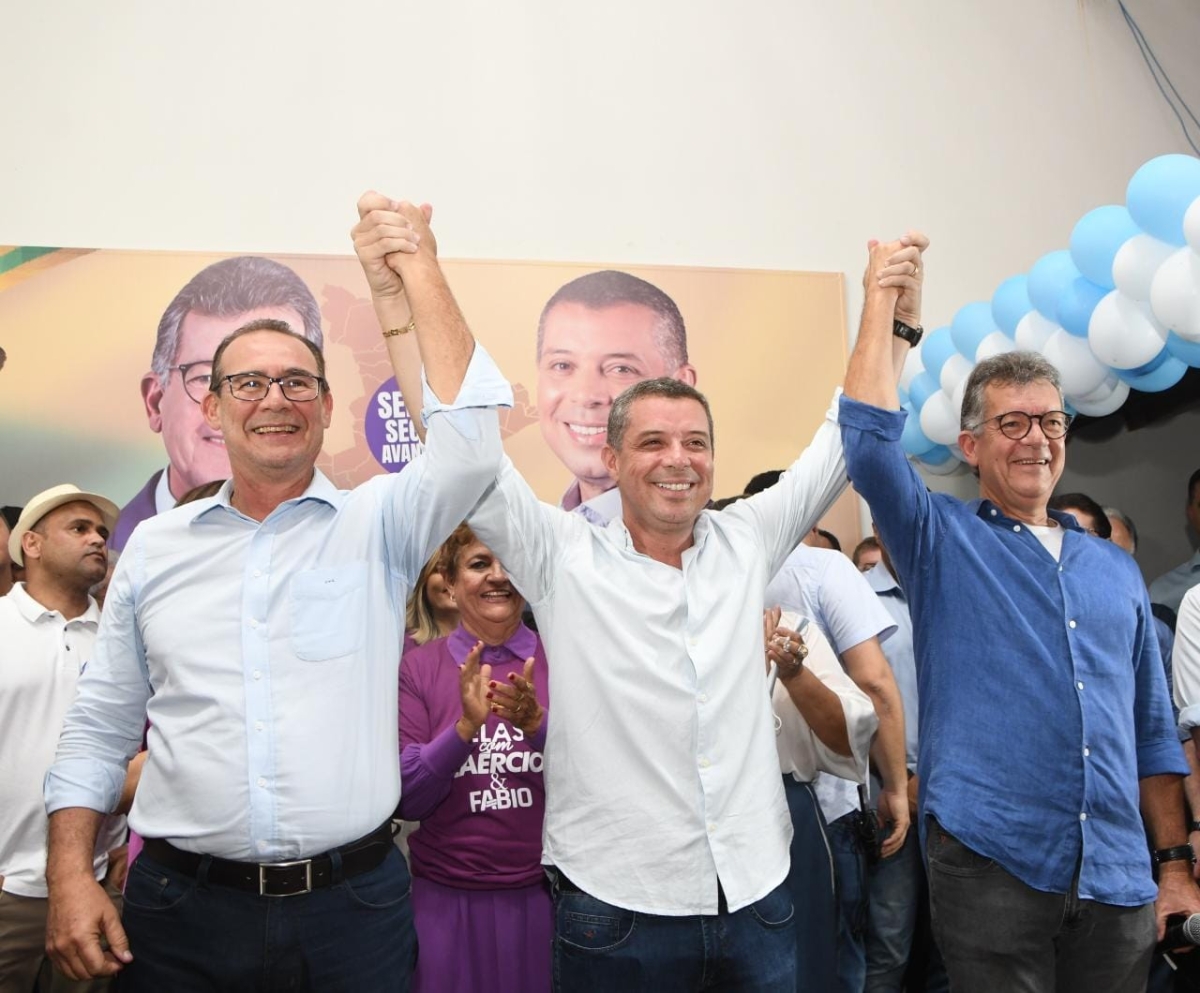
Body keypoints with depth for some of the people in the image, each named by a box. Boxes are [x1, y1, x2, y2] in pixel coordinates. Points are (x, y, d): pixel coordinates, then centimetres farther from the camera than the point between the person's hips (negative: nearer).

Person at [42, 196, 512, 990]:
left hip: (354, 907, -1)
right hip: (183, 912, 2)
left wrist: (419, 271, -16)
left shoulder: (378, 524, -1)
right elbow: (101, 726, 10)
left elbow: (469, 446, -20)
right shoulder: (156, 547, 6)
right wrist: (71, 876, 0)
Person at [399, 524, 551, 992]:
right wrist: (465, 727, -22)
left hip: (546, 893, 1)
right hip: (448, 899, 0)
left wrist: (539, 723, -24)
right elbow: (405, 799, -6)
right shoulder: (419, 666, -2)